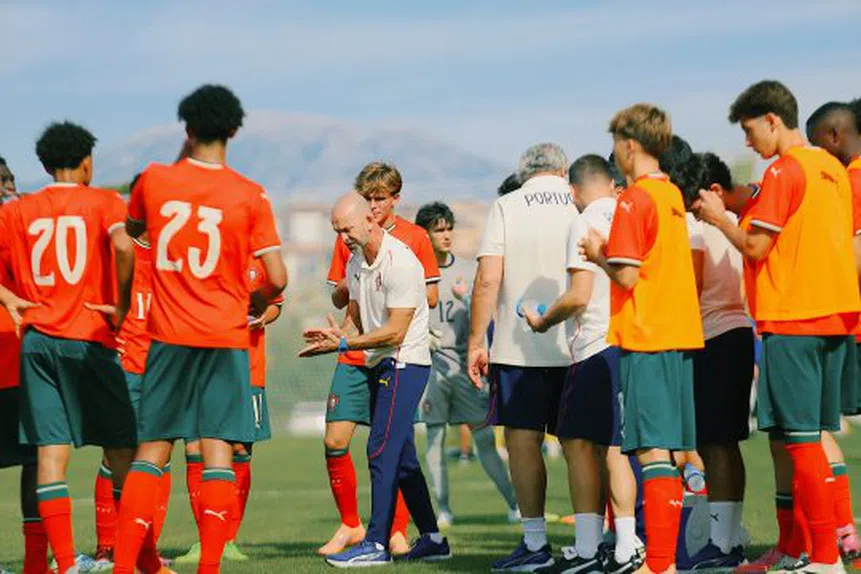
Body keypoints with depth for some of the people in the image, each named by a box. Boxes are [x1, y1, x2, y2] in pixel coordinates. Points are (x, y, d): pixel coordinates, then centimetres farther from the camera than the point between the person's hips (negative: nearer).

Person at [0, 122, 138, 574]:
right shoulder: (104, 202, 1)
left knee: (51, 452, -1)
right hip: (90, 339, -3)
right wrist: (121, 306, -9)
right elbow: (122, 246, -18)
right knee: (121, 450, 7)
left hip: (38, 338, 3)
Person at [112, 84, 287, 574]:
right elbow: (277, 279, -5)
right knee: (219, 451, -2)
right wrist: (256, 304, 13)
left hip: (169, 335, 2)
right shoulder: (250, 195, -6)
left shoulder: (154, 180, 1)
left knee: (151, 451, 9)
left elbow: (131, 230, 21)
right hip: (226, 337, -2)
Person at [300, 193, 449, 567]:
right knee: (401, 457, 10)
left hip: (405, 363, -9)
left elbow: (395, 332, -20)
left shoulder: (401, 263, -18)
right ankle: (432, 539, 17)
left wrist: (342, 344, -20)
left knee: (382, 450, -13)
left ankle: (377, 544, -13)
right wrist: (337, 335, -6)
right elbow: (355, 317, 17)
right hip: (377, 366, 9)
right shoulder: (356, 262, 10)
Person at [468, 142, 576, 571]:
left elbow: (488, 279, -7)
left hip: (519, 346, -3)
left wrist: (476, 341, -2)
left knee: (522, 439, 2)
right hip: (576, 346, 3)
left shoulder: (506, 207, 0)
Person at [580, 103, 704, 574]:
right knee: (667, 450, 10)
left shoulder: (634, 199, -11)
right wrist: (609, 253, 15)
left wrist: (598, 255, 2)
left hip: (644, 339, -8)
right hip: (680, 336, 9)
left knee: (652, 451, -10)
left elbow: (627, 276, -16)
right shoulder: (673, 195, 14)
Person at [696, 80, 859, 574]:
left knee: (800, 438, -6)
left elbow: (756, 248, -14)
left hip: (792, 319, -8)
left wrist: (720, 217, 4)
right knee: (814, 436, 13)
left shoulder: (784, 171, -11)